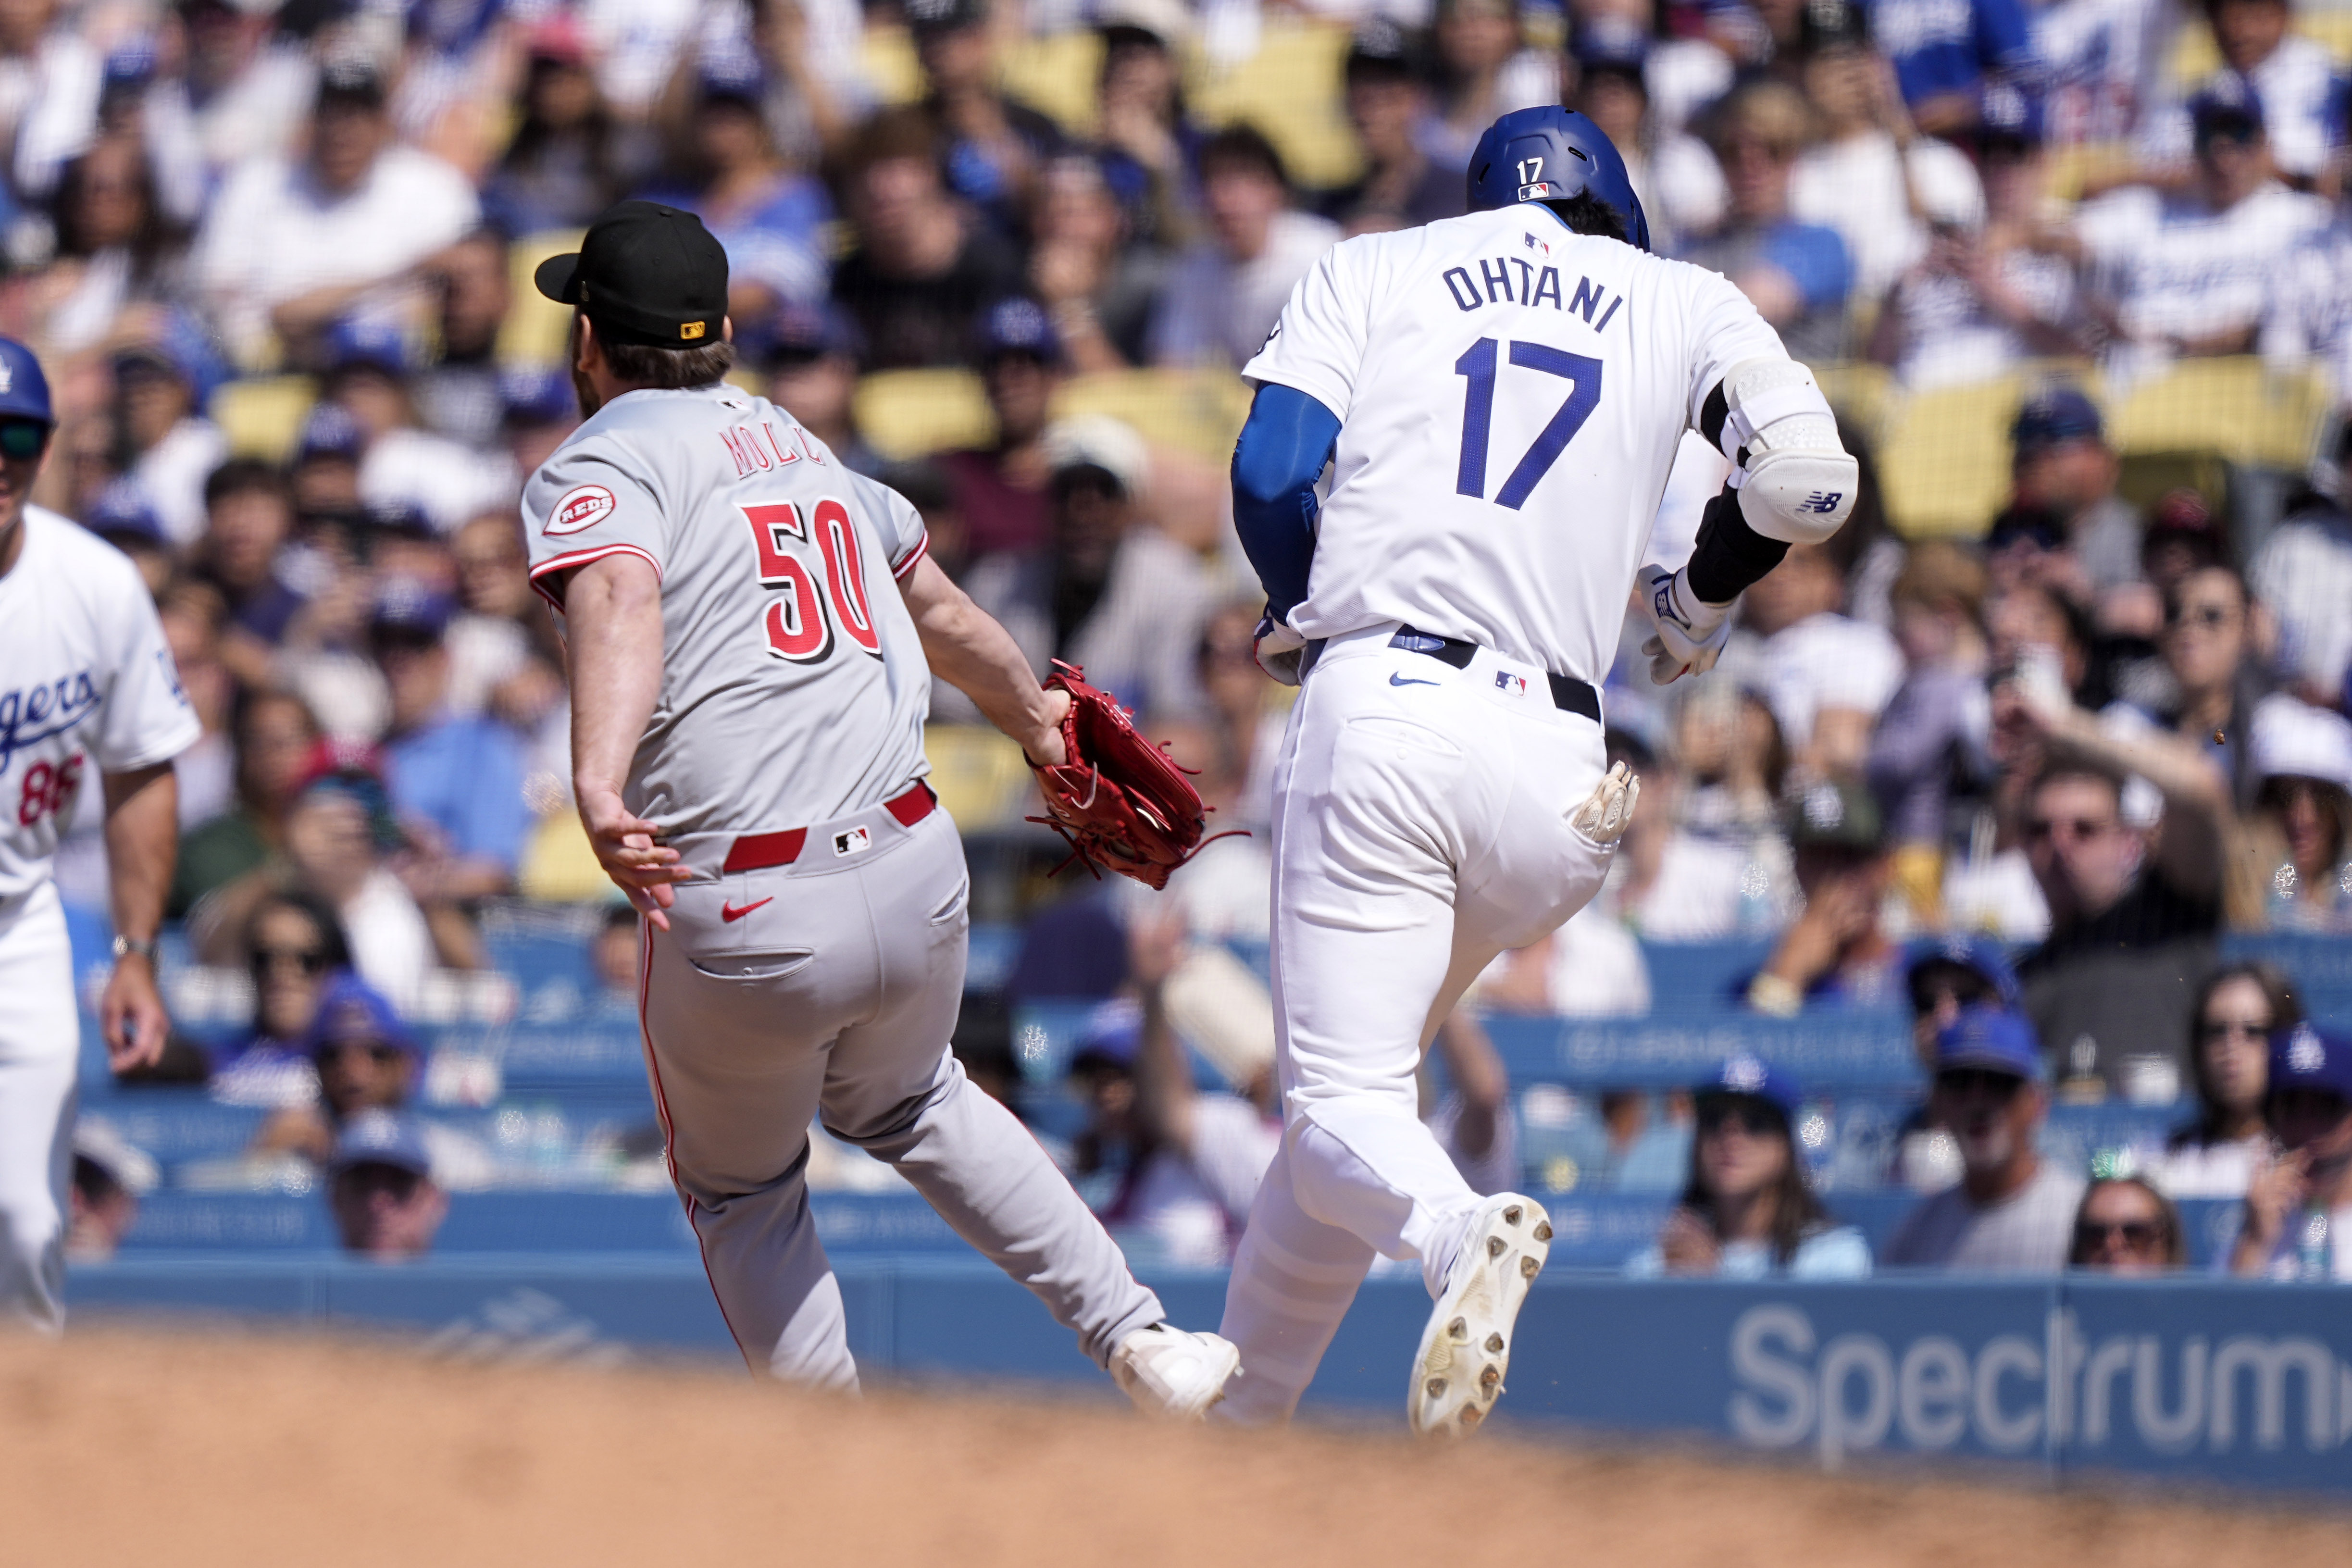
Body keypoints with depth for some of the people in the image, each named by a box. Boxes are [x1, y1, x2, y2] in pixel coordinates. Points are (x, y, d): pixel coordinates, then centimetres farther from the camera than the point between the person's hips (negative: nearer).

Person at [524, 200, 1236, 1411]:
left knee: (739, 1195, 21)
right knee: (906, 1106, 33)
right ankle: (1139, 1342, 21)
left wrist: (600, 788, -41)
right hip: (918, 876, 5)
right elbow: (940, 612, 34)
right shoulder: (796, 444, 19)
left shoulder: (598, 466, -1)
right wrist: (1034, 717, 54)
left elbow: (617, 598, -24)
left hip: (743, 921, -5)